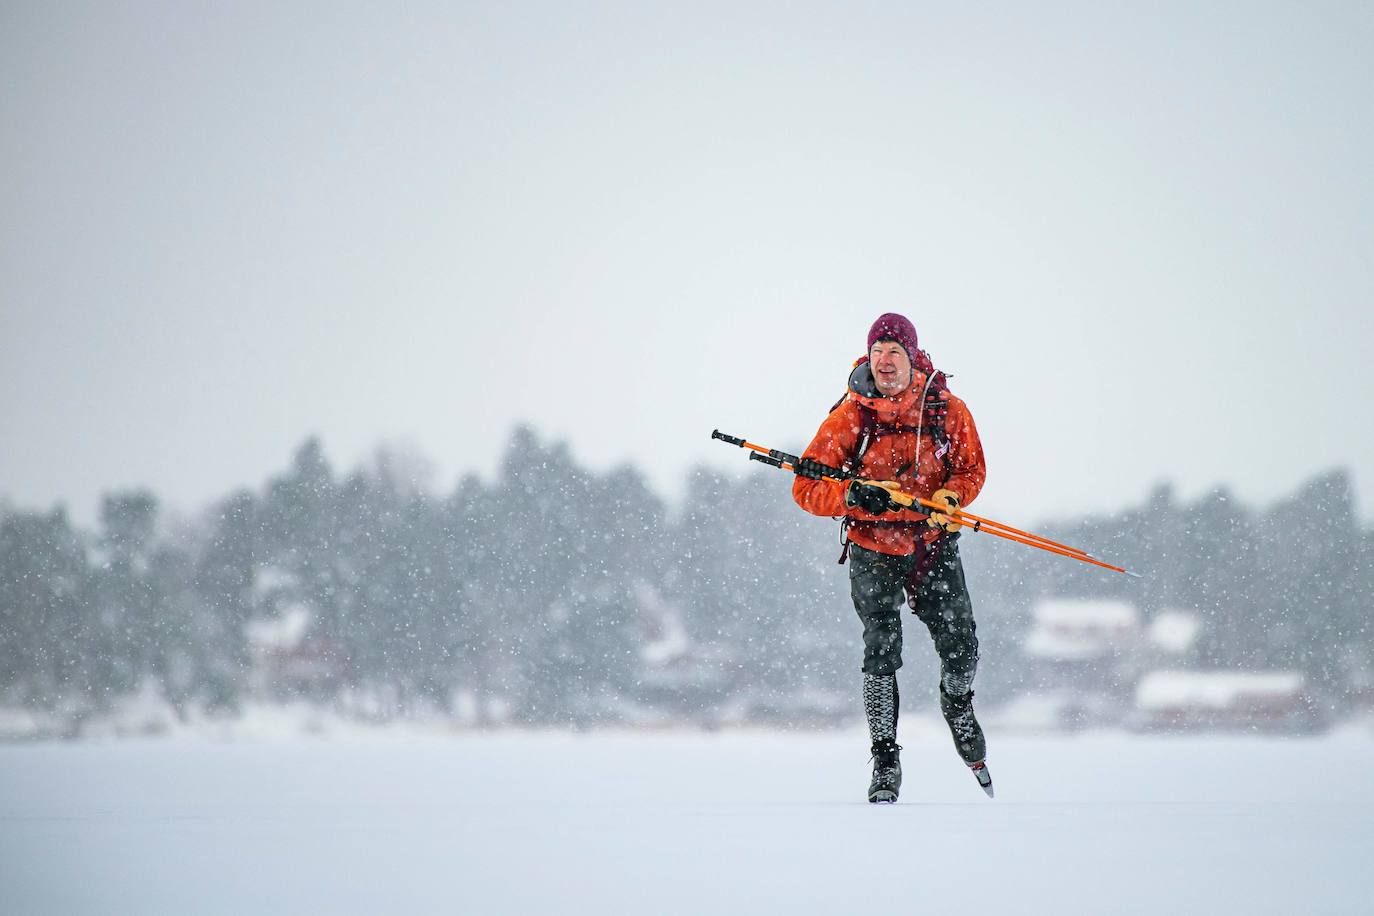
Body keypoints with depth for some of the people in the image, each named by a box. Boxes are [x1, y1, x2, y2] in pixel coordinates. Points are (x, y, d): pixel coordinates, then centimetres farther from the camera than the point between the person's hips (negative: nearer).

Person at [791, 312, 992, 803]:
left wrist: (951, 496, -15)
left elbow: (972, 468, 7)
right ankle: (885, 765, 3)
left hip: (934, 542, 2)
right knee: (882, 656, -9)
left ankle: (958, 709, 35)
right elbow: (807, 487, -8)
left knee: (961, 647, -1)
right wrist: (850, 494, -28)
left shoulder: (947, 410, -3)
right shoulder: (851, 415, -8)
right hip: (874, 546, -2)